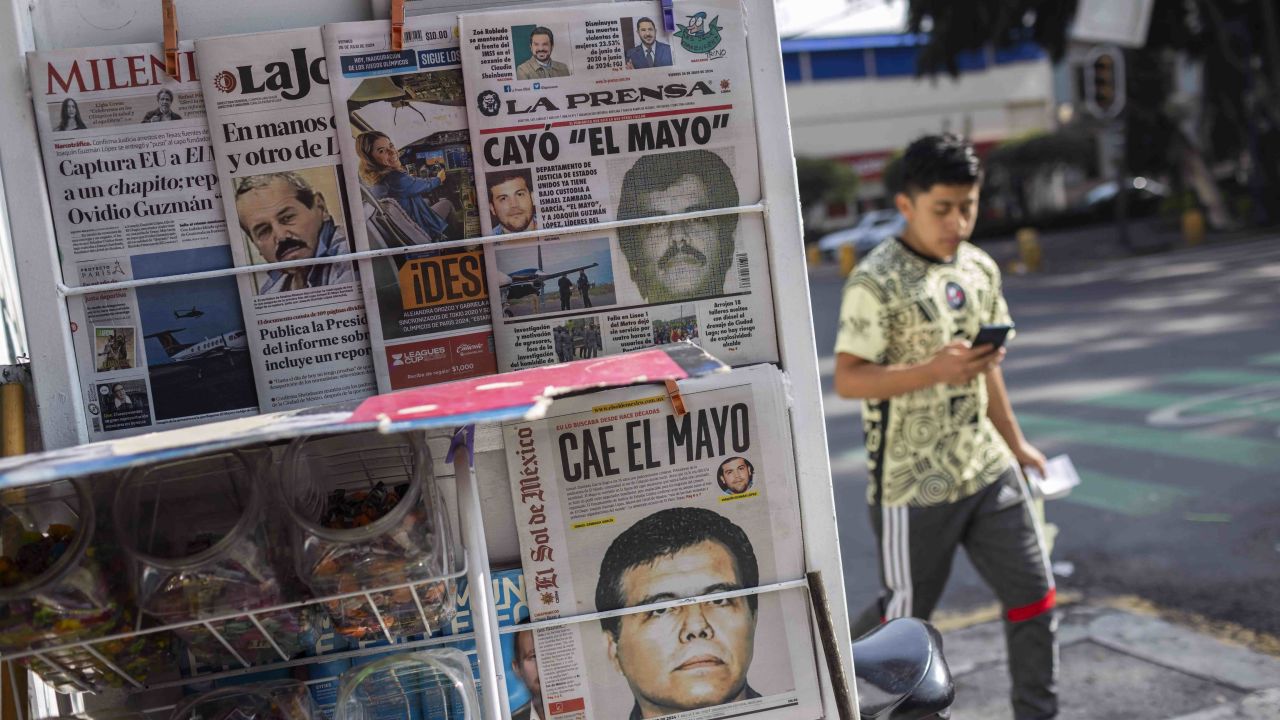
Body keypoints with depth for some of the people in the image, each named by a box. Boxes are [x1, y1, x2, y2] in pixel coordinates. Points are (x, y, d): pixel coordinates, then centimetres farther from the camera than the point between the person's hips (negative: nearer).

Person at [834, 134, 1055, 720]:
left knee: (1033, 593, 8)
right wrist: (933, 370, -31)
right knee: (907, 611, 9)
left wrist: (1014, 442, 23)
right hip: (913, 483, -6)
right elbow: (847, 380, -20)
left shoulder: (980, 269, 7)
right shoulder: (876, 283, -17)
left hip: (986, 469, 7)